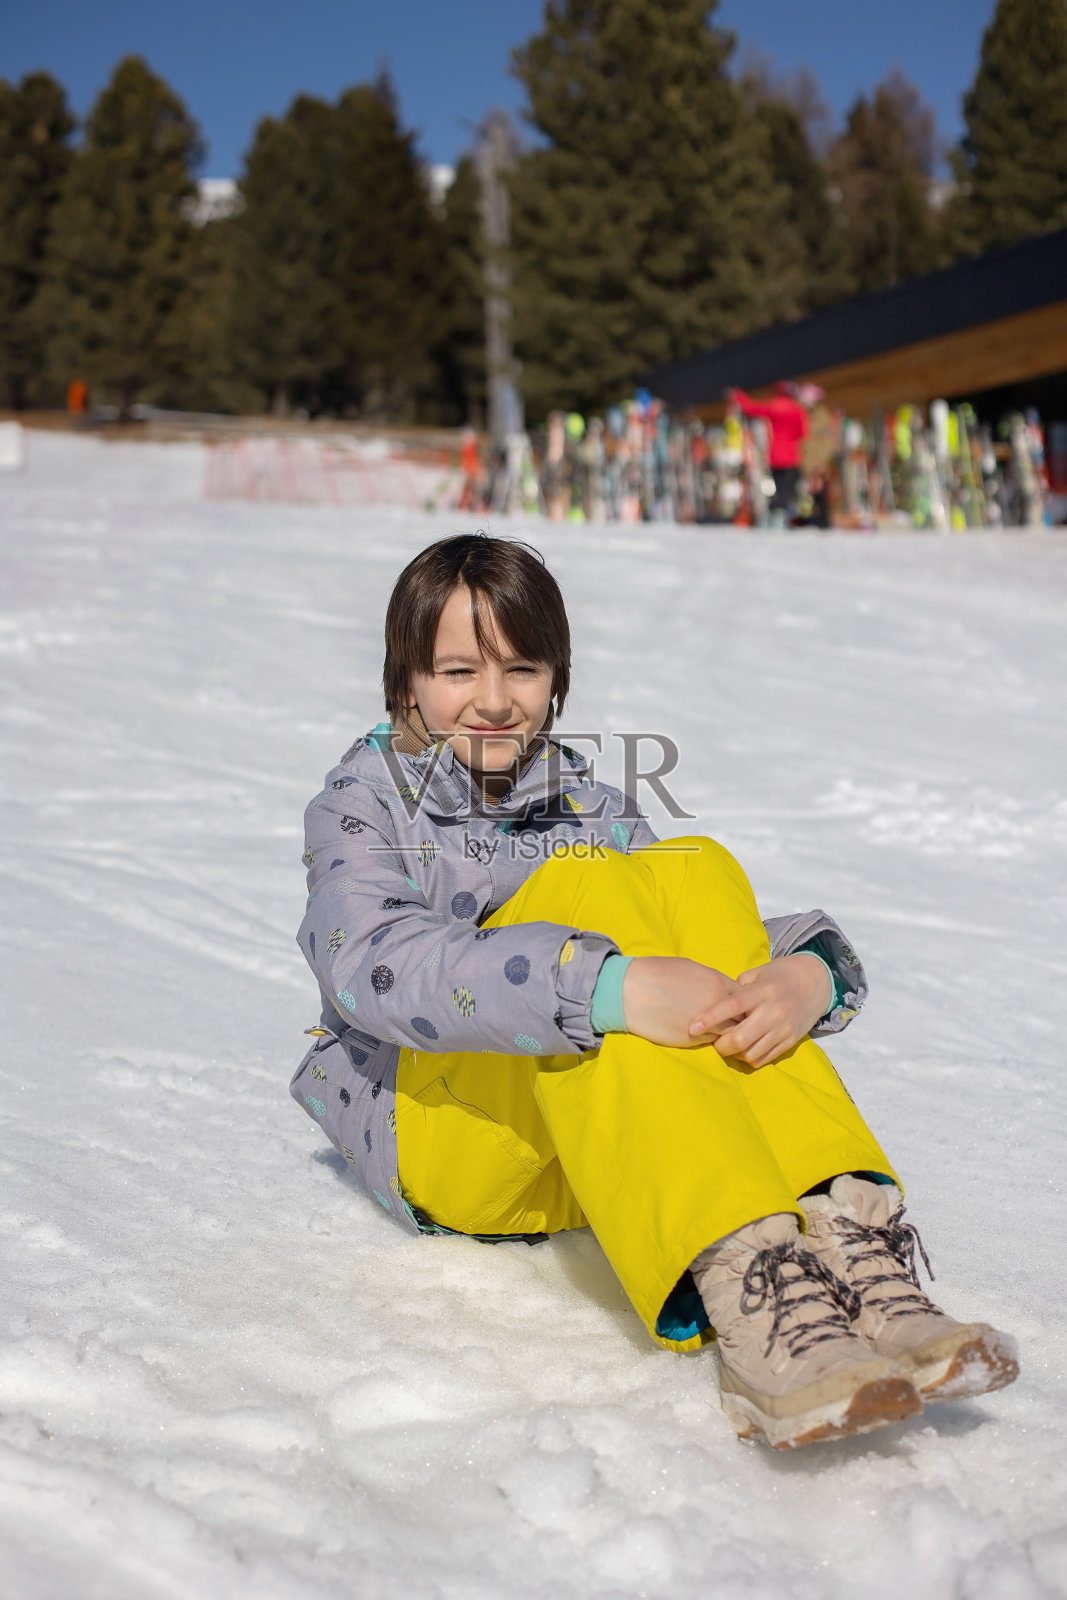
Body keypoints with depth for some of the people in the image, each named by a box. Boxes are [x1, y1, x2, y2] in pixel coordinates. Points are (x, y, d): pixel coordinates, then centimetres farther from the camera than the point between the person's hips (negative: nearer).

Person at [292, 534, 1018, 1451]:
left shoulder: (592, 808, 16)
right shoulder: (361, 805, 4)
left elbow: (707, 951, 0)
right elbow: (375, 965, -20)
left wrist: (807, 976, -26)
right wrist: (610, 988, -36)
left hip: (600, 1155, 4)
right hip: (435, 1128, -3)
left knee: (690, 868, -19)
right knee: (586, 889, -27)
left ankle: (847, 1235, -37)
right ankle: (752, 1299, -47)